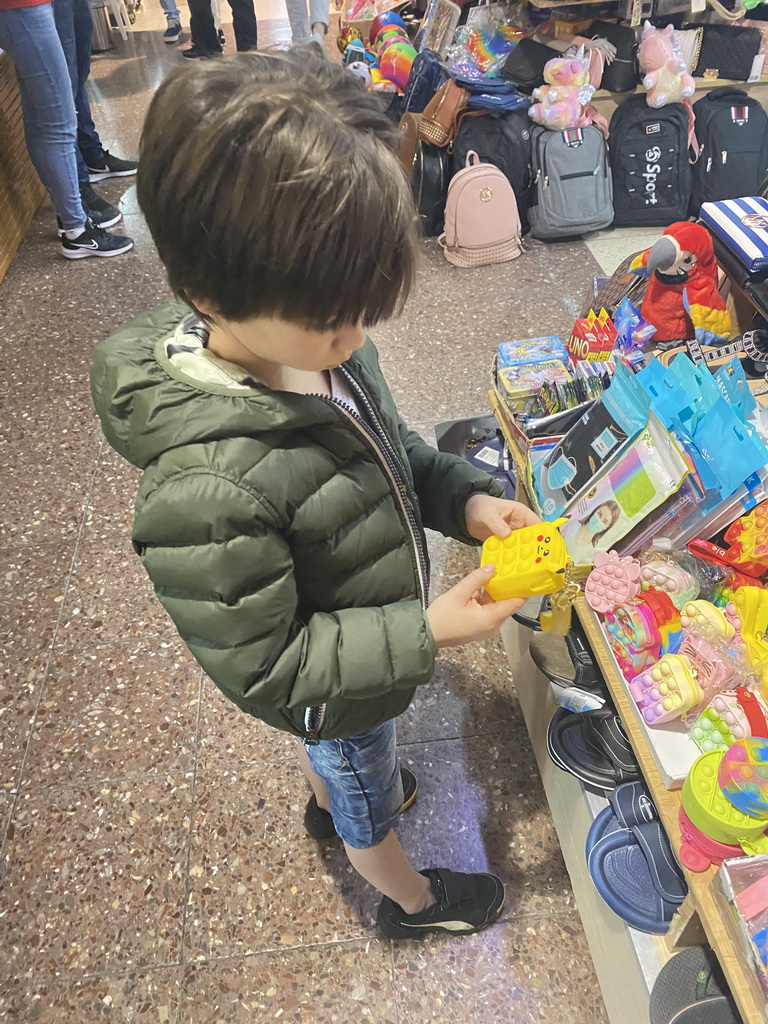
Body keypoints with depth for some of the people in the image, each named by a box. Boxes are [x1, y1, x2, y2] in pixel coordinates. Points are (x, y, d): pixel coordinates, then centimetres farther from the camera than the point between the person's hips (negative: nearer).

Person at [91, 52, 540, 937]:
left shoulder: (312, 340, -20)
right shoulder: (206, 490, -43)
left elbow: (390, 447, -1)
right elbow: (262, 669, -30)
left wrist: (464, 499, -16)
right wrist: (425, 633, -32)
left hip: (364, 643, 6)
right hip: (338, 696, -6)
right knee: (371, 805, 27)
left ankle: (328, 802, 72)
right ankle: (412, 900, 60)